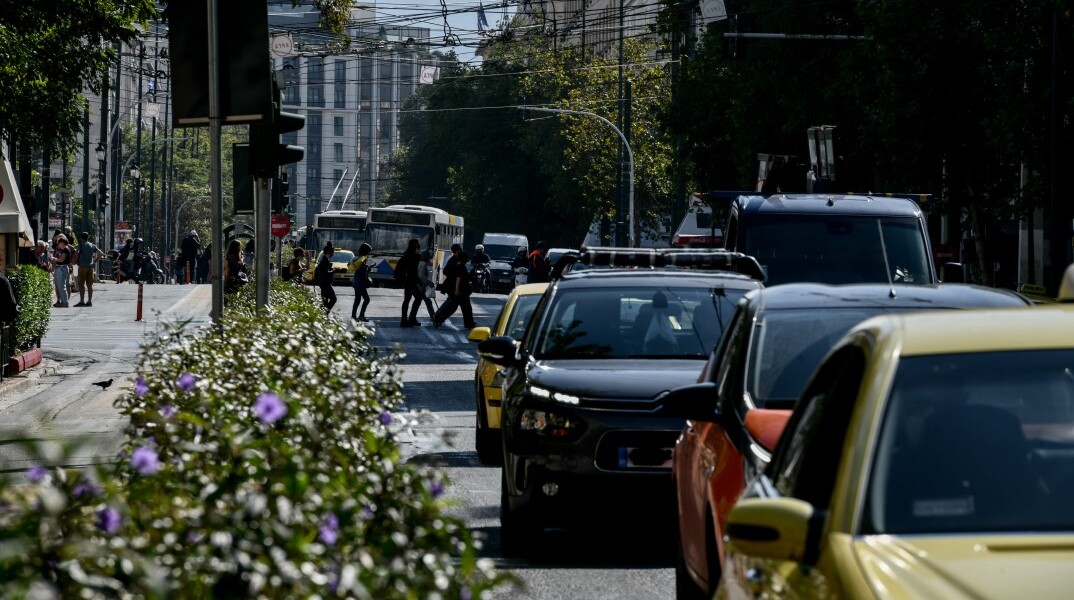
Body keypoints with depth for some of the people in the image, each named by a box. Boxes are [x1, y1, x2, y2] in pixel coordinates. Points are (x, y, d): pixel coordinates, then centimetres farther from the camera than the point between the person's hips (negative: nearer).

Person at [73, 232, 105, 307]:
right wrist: (95, 261, 13)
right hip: (90, 267, 5)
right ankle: (89, 301, 6)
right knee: (89, 285, 7)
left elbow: (77, 254, -19)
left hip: (82, 266, -5)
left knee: (81, 284, -3)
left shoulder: (81, 245, -4)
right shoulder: (92, 245, 11)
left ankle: (82, 301, -8)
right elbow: (101, 254, 8)